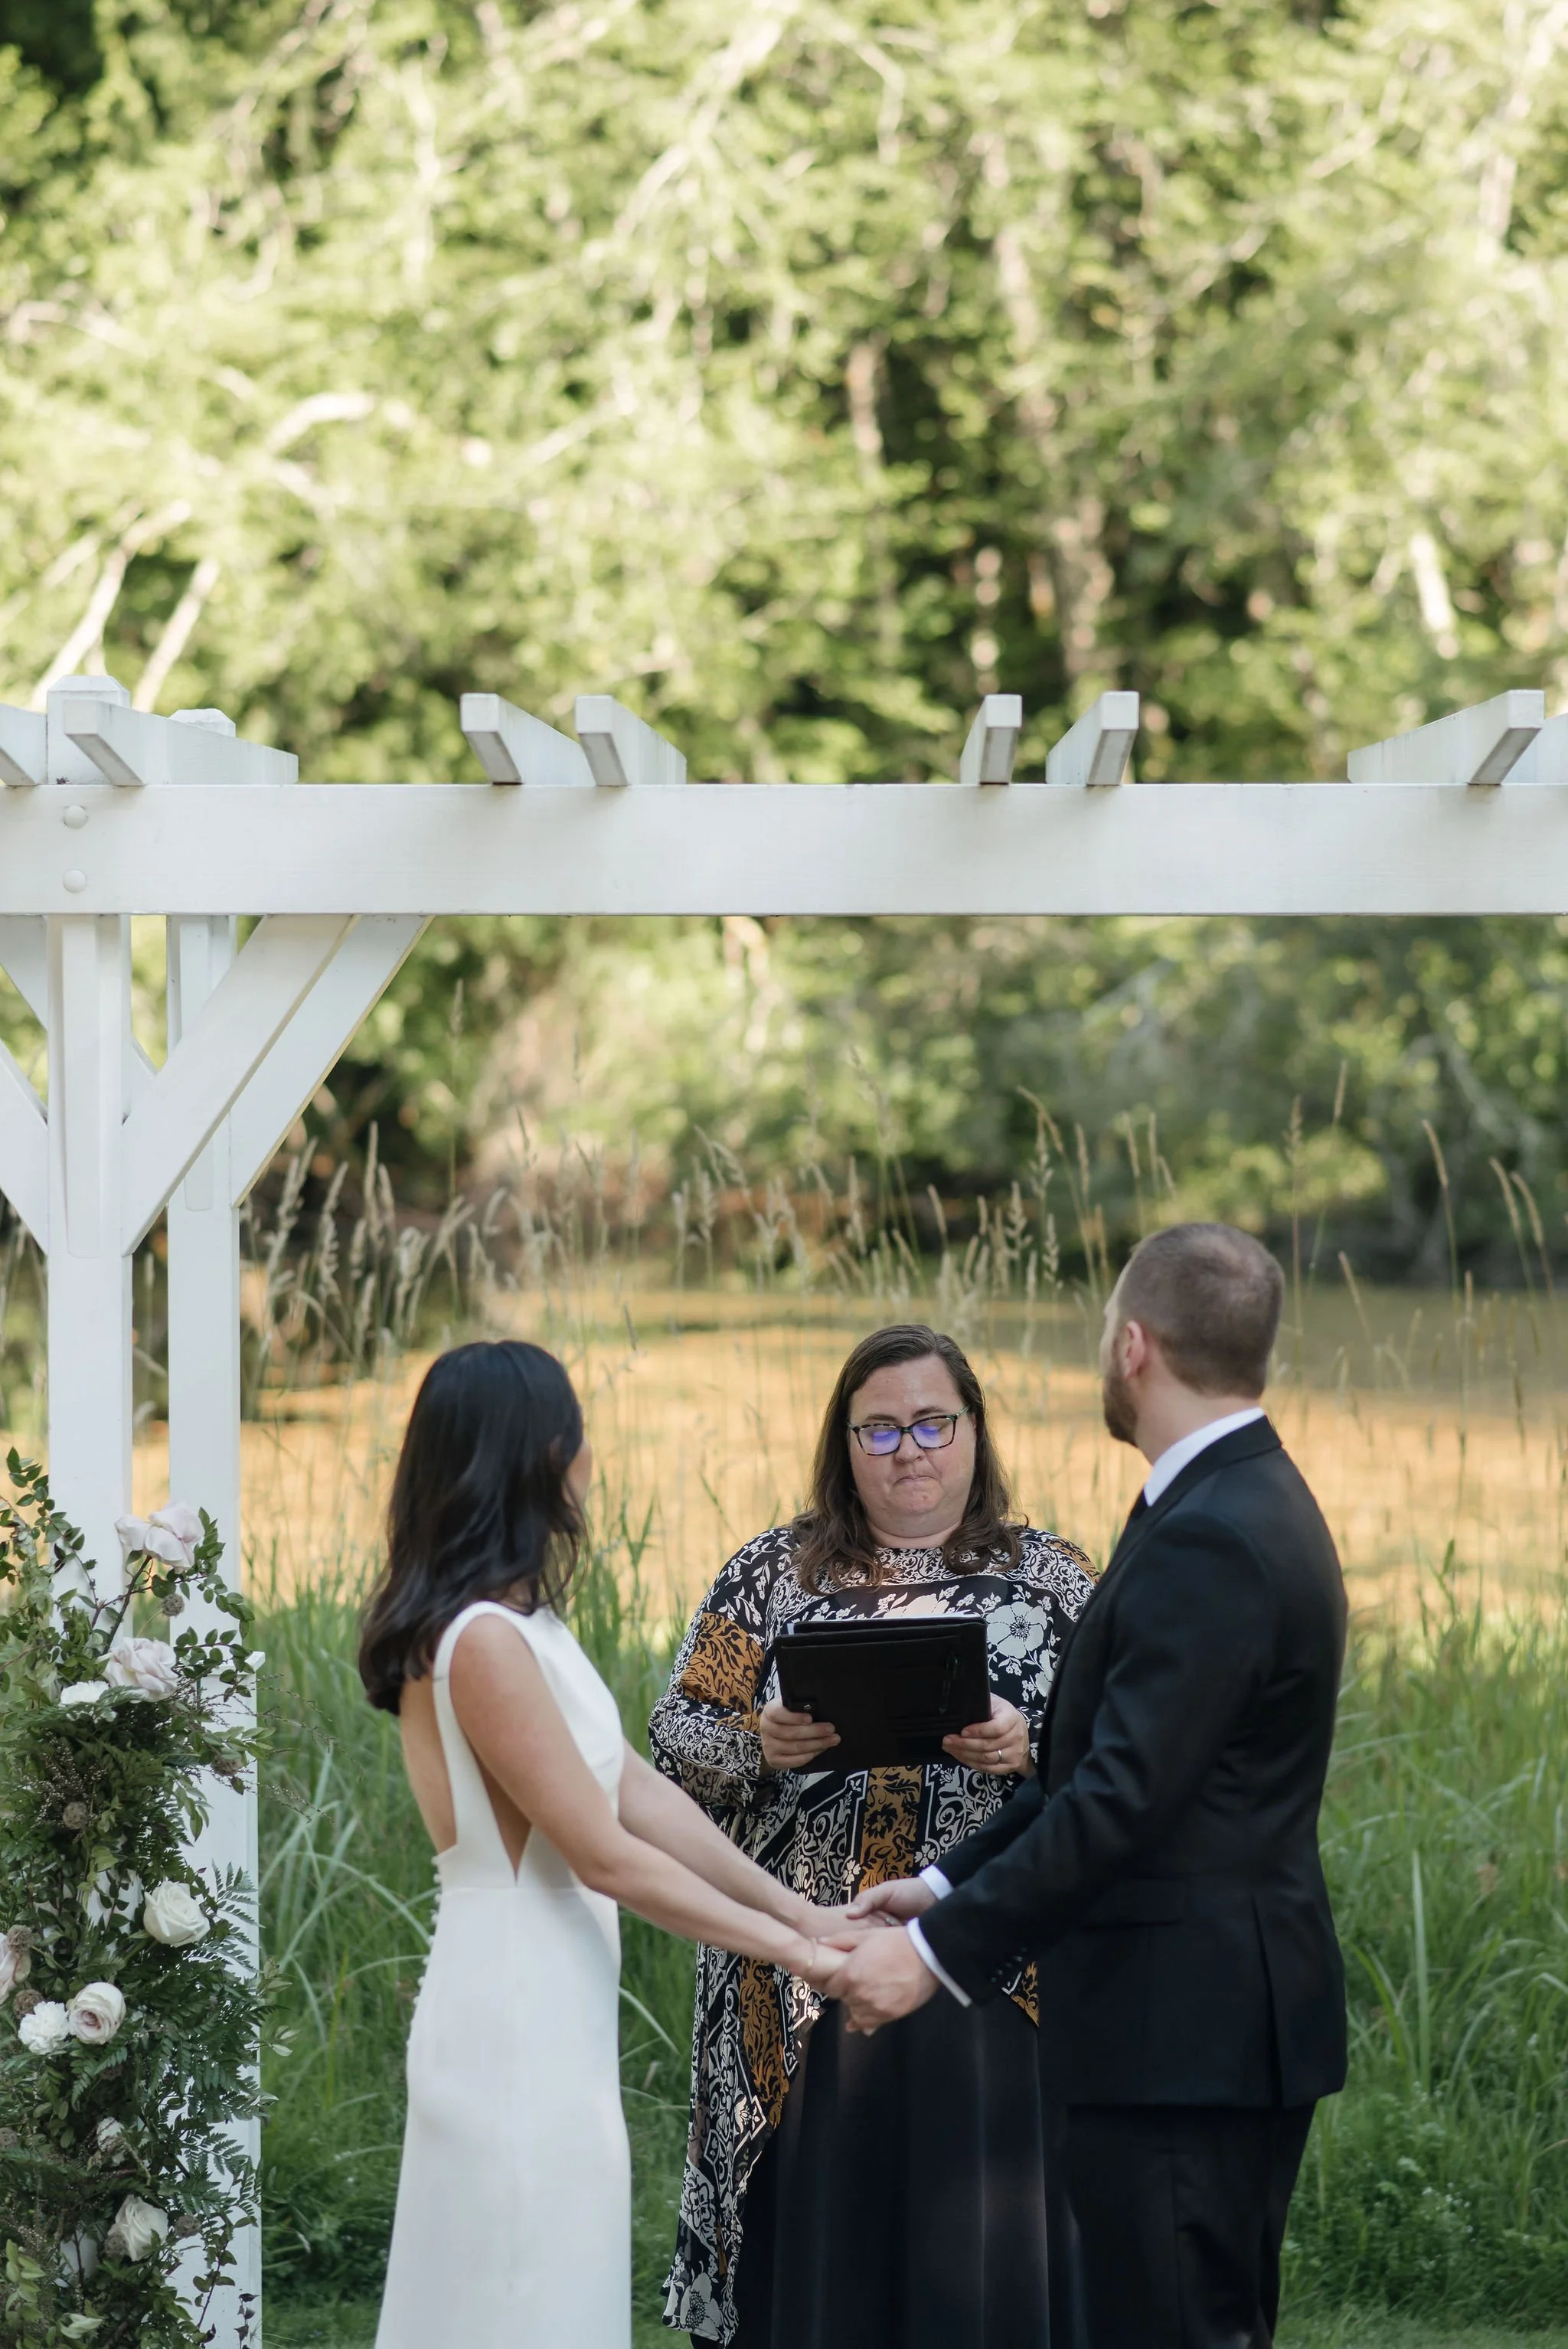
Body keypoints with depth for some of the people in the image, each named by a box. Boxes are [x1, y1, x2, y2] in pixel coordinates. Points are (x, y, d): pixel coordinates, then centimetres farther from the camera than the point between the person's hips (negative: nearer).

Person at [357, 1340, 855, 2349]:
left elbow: (640, 1791, 9)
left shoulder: (527, 1622, 11)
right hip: (518, 2003, -10)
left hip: (553, 1999, 10)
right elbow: (605, 1854, -18)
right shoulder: (481, 1640, -20)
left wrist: (792, 1906, 4)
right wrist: (780, 1947, -12)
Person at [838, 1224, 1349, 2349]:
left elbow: (1124, 1801, -24)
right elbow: (1112, 1763, 17)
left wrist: (940, 1951, -20)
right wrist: (951, 1886, 12)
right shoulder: (1247, 1507, 14)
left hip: (1182, 2038, -11)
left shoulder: (1209, 1541, -19)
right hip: (1223, 2034, 11)